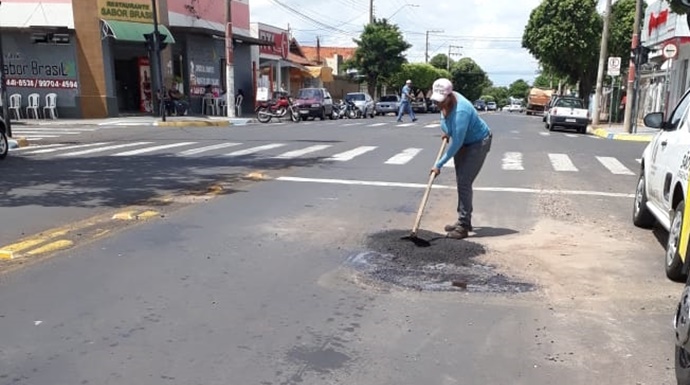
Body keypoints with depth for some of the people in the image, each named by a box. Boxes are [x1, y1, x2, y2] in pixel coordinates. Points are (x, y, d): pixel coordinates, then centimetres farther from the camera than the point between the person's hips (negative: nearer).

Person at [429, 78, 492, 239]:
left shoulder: (460, 111, -36)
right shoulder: (446, 101, -11)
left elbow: (456, 143, -34)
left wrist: (439, 165, -29)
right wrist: (448, 132, 12)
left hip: (478, 143, -9)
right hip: (463, 142, 9)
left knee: (464, 183, -15)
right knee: (460, 182, 11)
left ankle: (463, 227, -10)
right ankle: (464, 221, 22)